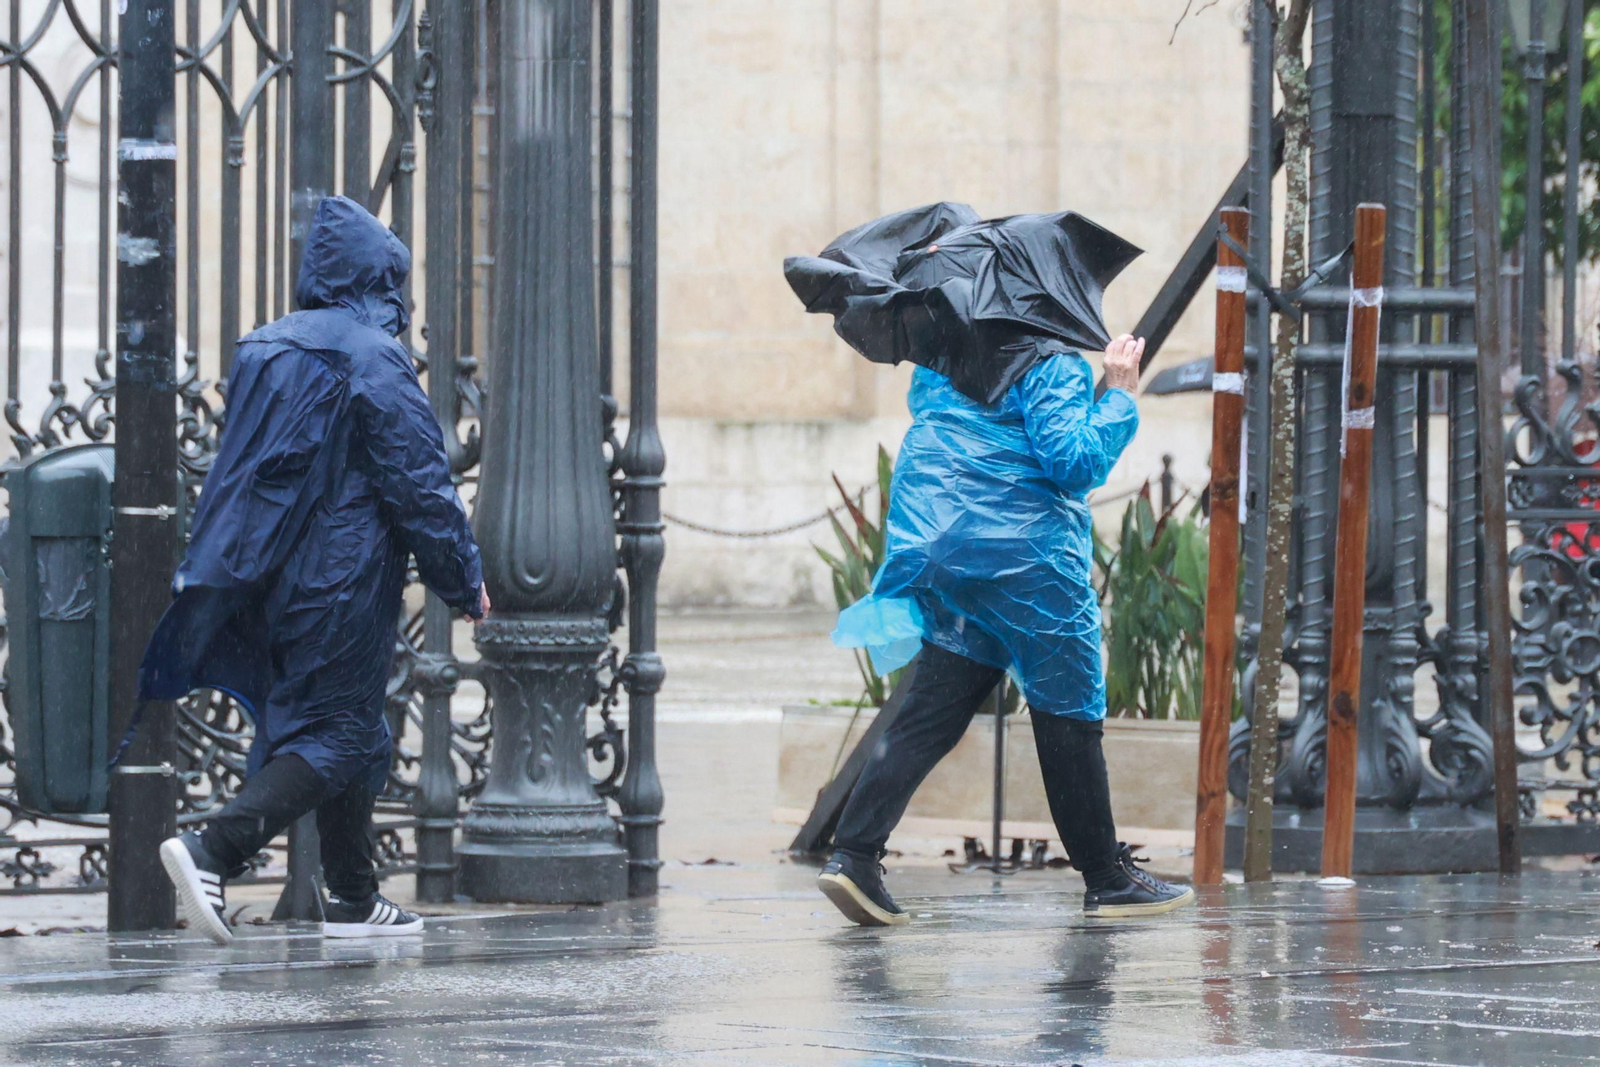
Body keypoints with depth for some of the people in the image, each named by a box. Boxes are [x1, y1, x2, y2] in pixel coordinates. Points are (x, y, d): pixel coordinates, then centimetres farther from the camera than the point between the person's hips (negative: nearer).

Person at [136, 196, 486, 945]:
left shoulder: (264, 350, 10)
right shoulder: (374, 358, -13)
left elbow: (238, 473, 17)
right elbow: (419, 484, -12)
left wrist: (214, 571, 25)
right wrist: (466, 581, -3)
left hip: (274, 584, 8)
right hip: (344, 586, -8)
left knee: (351, 736, 17)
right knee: (336, 737, -5)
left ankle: (354, 900, 21)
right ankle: (213, 850, -22)